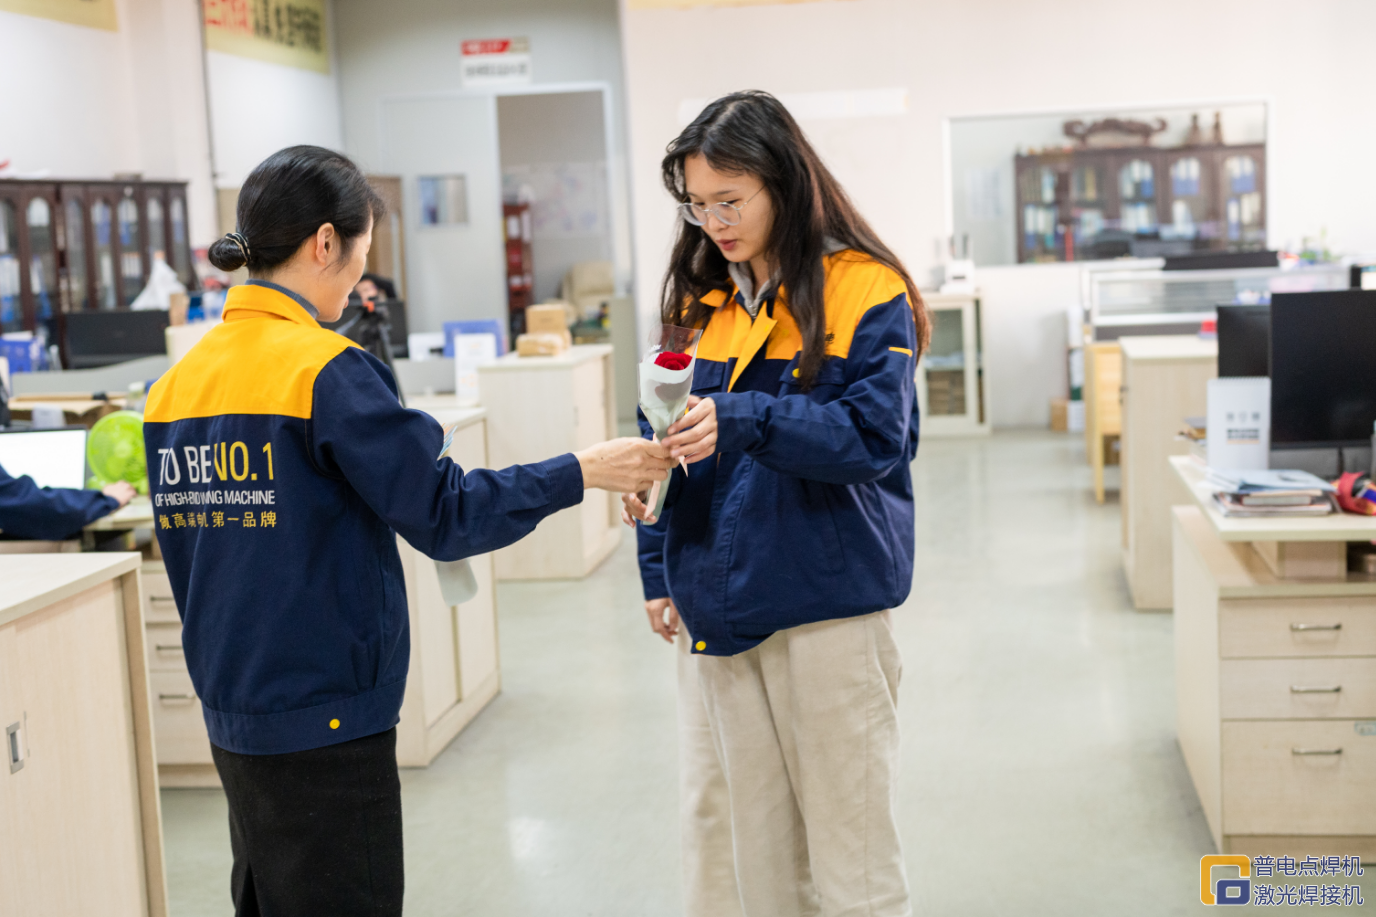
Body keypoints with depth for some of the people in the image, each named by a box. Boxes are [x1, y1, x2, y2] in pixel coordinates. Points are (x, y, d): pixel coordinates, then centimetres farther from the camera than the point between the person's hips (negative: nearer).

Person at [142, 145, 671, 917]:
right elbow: (443, 512, -17)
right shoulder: (327, 369, -17)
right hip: (324, 721, -8)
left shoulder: (178, 382, 5)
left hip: (234, 713, 8)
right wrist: (582, 473, -8)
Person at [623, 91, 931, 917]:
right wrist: (660, 570, 9)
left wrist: (743, 420, -29)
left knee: (847, 834, 4)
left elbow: (874, 435, -16)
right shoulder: (706, 301, 12)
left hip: (827, 605, -5)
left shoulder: (865, 292, -7)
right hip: (718, 604, 6)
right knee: (726, 829, 11)